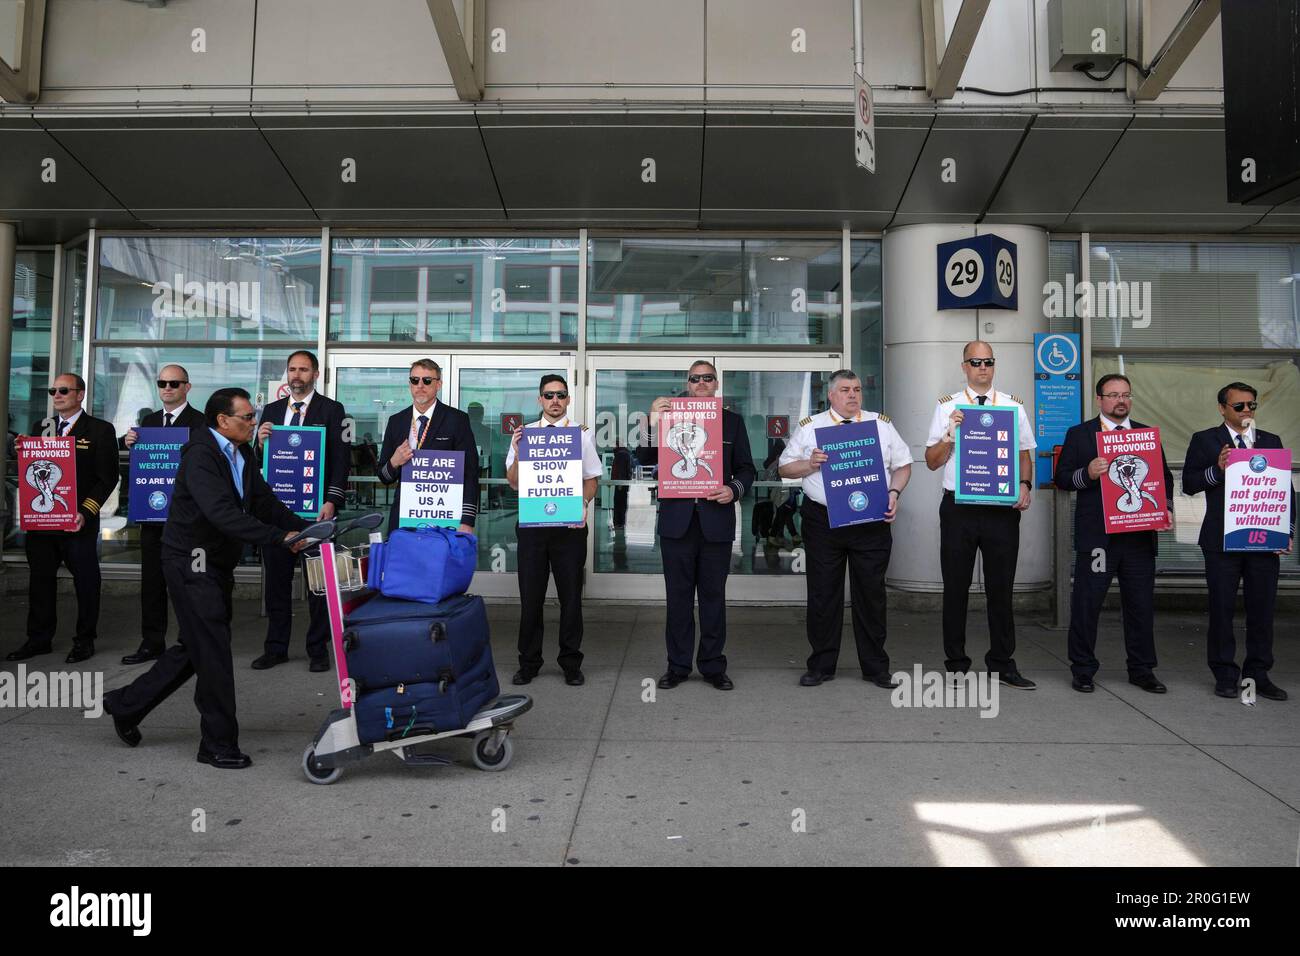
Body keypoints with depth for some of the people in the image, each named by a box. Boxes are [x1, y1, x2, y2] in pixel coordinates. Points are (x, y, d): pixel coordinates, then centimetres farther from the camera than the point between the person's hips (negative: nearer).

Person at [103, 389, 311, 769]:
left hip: (217, 564, 9)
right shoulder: (201, 456, -20)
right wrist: (279, 537, -36)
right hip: (192, 561, -9)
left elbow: (265, 502, 7)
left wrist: (304, 528, -7)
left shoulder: (242, 455, 9)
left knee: (198, 647, 18)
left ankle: (126, 704, 35)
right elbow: (222, 513, -32)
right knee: (213, 651, -4)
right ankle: (219, 744, 7)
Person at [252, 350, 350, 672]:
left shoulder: (332, 410, 0)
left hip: (315, 507, -4)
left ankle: (318, 649, 13)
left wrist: (332, 501, -15)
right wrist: (261, 443, -8)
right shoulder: (272, 410, 13)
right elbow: (260, 460, 14)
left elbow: (341, 460, -5)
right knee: (276, 579, 10)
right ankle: (276, 648, 21)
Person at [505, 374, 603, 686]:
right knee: (530, 594, 6)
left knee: (571, 595, 5)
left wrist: (583, 503, -13)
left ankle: (571, 663, 17)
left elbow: (592, 479, 7)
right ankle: (528, 663, 19)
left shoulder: (581, 434, 5)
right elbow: (514, 483, 7)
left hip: (570, 523, -1)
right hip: (532, 522, 1)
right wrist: (518, 454, -11)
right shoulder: (524, 433, 7)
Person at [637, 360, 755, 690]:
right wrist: (653, 423, -12)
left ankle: (713, 666, 17)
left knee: (713, 595, 7)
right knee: (678, 596, 7)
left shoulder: (733, 421, 10)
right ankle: (677, 666, 16)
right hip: (677, 520, 0)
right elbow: (645, 458, 1)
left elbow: (746, 468, 9)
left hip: (716, 520, 0)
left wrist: (734, 490, -11)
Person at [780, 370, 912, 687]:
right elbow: (785, 468, 8)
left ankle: (876, 667, 17)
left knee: (871, 593, 5)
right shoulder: (809, 426, 8)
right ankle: (821, 666, 16)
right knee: (823, 595, 4)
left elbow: (903, 464, 12)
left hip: (872, 521, 1)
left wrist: (894, 492, -5)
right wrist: (810, 464, -11)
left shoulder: (882, 424, 11)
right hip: (822, 521, 0)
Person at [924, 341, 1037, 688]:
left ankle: (1002, 663, 20)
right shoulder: (947, 406, 4)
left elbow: (1025, 454, 11)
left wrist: (1025, 485, -7)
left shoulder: (1014, 406, 10)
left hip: (1003, 507, 1)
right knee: (956, 588, 5)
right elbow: (932, 462, 2)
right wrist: (950, 434, -15)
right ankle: (956, 664, 16)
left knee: (1001, 588, 8)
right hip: (958, 507, -1)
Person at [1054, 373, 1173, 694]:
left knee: (1141, 604, 8)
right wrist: (1087, 474, -19)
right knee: (1086, 603, 2)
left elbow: (1164, 477, 16)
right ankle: (1083, 670, 13)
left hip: (1140, 535, 3)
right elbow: (1061, 478, 0)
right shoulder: (1079, 434, 5)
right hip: (1097, 535, -3)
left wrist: (1166, 508, -1)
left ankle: (1141, 670, 22)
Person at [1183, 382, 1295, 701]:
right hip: (1222, 540, -3)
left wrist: (1287, 532, 2)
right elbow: (1189, 484, -1)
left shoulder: (1272, 442, 12)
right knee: (1222, 609, 3)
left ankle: (1258, 674, 18)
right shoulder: (1204, 441, 3)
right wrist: (1217, 469, -19)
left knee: (1262, 609, 6)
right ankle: (1225, 675, 13)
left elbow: (1285, 489, 11)